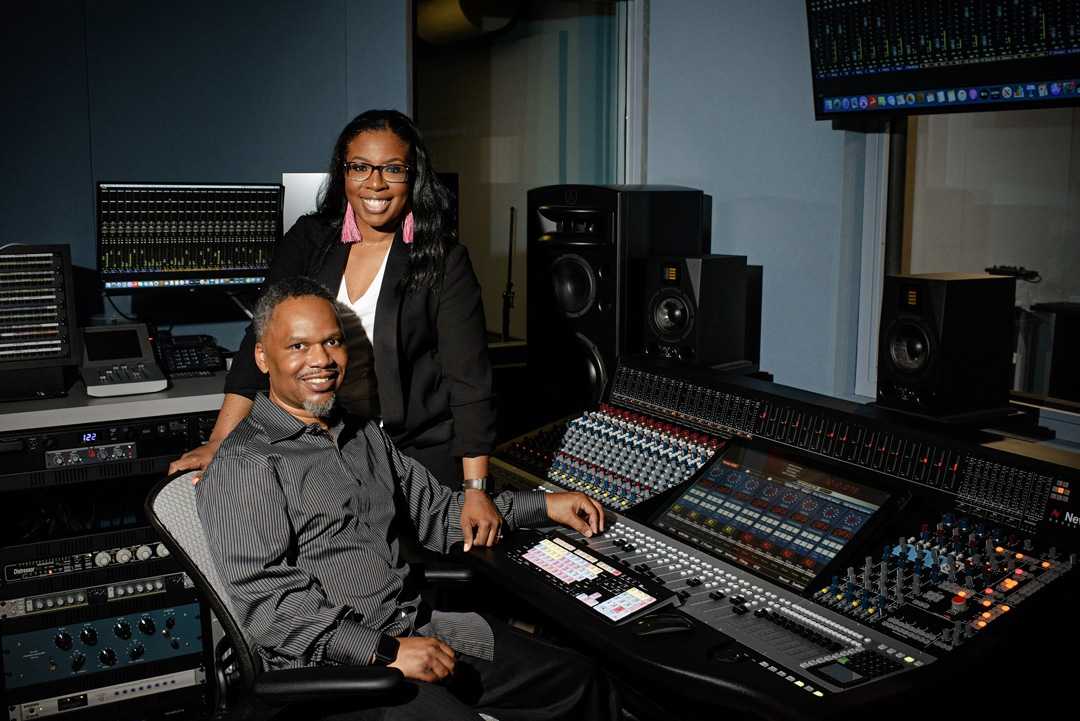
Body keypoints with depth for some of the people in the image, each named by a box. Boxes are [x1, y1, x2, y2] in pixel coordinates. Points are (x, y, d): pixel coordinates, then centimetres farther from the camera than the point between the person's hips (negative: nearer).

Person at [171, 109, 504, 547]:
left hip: (422, 454, -3)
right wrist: (220, 443, -7)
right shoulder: (309, 241, 2)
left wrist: (476, 490, -17)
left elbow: (469, 379, -12)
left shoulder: (445, 261, -9)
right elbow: (261, 341, 0)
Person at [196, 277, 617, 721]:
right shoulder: (242, 466, -8)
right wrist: (384, 652, -22)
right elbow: (265, 601, -16)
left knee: (580, 683, -1)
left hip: (420, 628, 7)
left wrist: (543, 507, 20)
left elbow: (436, 511, 25)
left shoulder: (365, 436, 18)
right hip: (331, 663, -7)